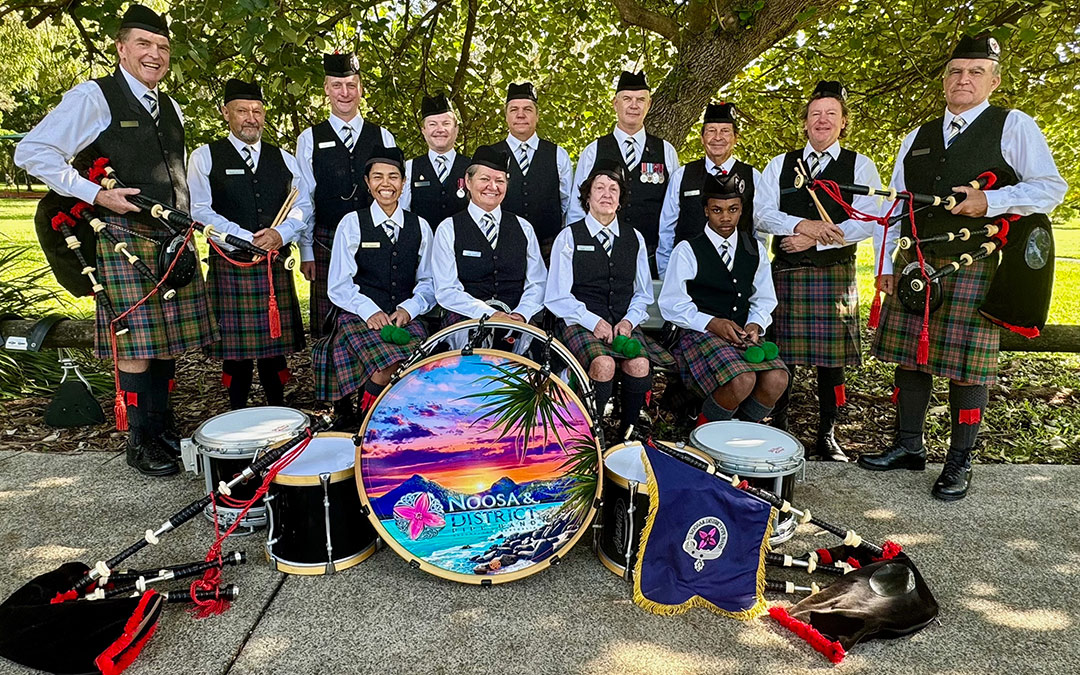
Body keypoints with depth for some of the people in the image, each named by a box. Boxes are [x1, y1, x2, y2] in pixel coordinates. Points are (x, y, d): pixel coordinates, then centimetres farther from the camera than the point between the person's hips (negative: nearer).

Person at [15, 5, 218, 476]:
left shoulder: (171, 108, 18)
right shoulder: (93, 97, -3)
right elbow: (32, 152, -8)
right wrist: (96, 195, -15)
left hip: (173, 242, 6)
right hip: (125, 238, -6)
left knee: (169, 339, 9)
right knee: (135, 345, -4)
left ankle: (164, 428, 21)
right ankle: (142, 442, 9)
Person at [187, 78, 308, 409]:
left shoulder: (284, 159, 16)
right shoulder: (204, 157, 6)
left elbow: (303, 206, 10)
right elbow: (200, 211, -4)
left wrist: (280, 233, -10)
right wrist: (248, 239, -12)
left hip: (277, 263, 3)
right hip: (230, 262, -2)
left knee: (276, 341, 4)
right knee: (235, 343, 1)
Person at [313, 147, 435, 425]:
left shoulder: (420, 227, 14)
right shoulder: (352, 223, 6)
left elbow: (428, 283, 13)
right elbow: (339, 285, 1)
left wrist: (408, 309, -6)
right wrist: (370, 311, -14)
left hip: (405, 318, 2)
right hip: (359, 318, -2)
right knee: (387, 367, -31)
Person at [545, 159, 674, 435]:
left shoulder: (634, 239, 18)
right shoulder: (569, 237, 6)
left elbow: (643, 294, 18)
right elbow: (558, 297, 0)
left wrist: (629, 320, -3)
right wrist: (593, 321, -13)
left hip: (624, 324, 3)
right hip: (580, 322, -3)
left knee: (639, 366, -28)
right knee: (603, 365, -33)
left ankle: (627, 435, -7)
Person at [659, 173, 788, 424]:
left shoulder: (755, 250, 15)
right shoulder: (687, 250, 0)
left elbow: (764, 299, 19)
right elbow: (671, 304, -4)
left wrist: (755, 324, -3)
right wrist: (712, 323, -15)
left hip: (743, 334, 5)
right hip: (699, 333, -5)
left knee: (776, 379, -24)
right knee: (742, 381, -31)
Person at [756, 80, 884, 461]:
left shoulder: (860, 166, 8)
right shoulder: (779, 165, 13)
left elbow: (867, 222, -4)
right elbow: (763, 214, 1)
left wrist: (815, 239, -13)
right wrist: (803, 225, -15)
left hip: (836, 272, -1)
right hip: (786, 271, 1)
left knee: (831, 357, 2)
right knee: (782, 354, 2)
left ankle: (827, 435, 14)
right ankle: (778, 429, 15)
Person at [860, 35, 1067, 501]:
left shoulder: (1014, 126, 6)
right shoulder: (917, 138, 18)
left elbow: (1051, 187, 1)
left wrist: (989, 201, -16)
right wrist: (885, 264, 9)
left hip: (975, 266, -4)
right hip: (914, 264, 4)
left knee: (966, 366, -2)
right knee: (908, 357, 6)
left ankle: (959, 463, 11)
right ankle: (908, 446, 19)